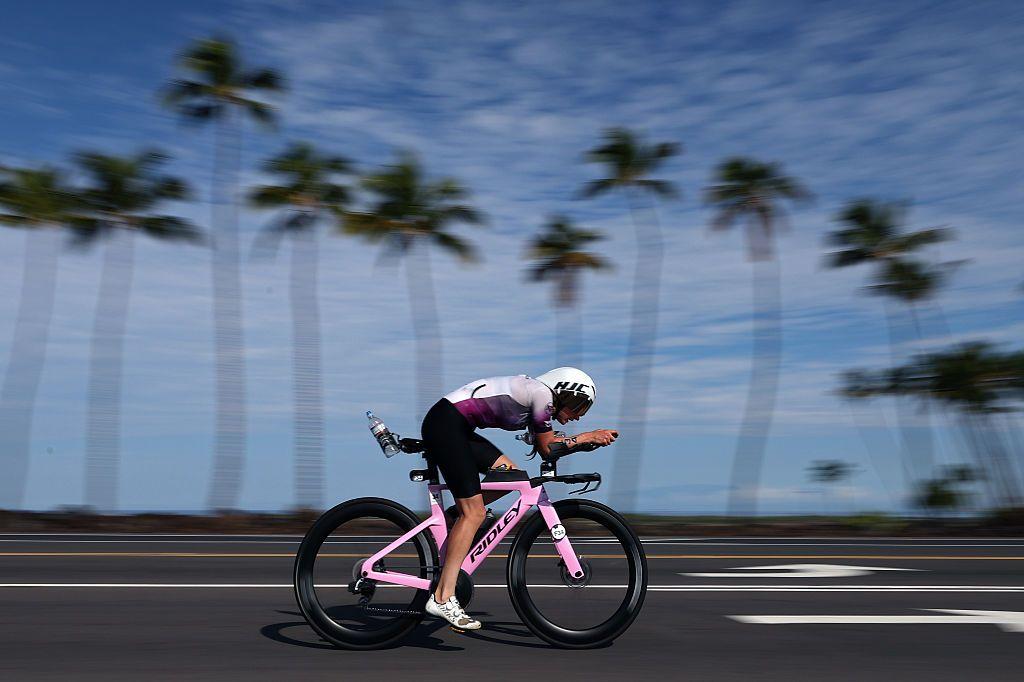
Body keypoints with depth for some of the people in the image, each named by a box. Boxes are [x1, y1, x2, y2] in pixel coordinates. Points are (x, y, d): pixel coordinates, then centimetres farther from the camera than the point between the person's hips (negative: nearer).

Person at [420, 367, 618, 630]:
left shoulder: (534, 395, 17)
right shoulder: (543, 394, -10)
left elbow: (541, 445, 18)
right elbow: (547, 447, -3)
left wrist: (589, 439, 13)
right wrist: (588, 436, 6)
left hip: (454, 428, 10)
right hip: (445, 424, -10)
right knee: (474, 513, -10)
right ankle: (442, 599, -8)